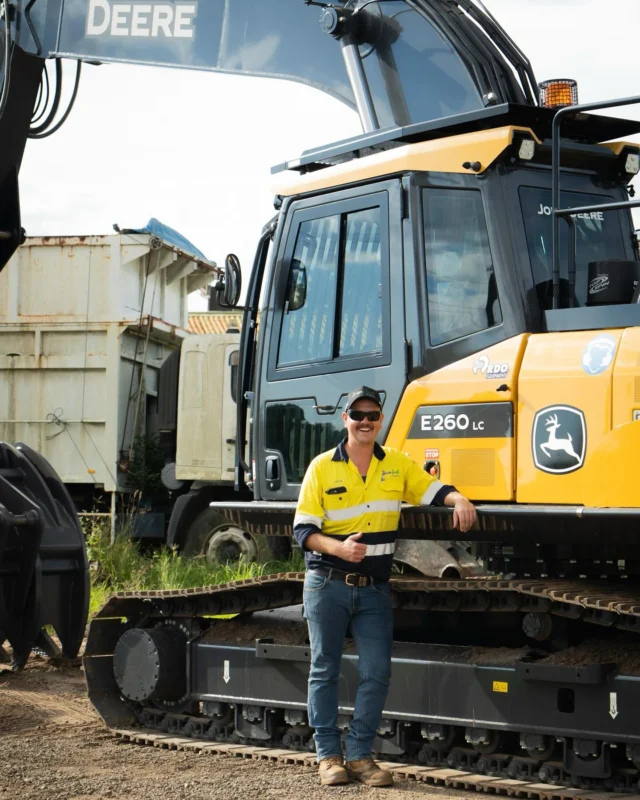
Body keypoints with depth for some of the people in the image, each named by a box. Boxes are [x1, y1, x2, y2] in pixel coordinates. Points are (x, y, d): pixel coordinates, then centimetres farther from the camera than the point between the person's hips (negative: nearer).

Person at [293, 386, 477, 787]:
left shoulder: (397, 464, 6)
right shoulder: (322, 467, -2)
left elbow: (433, 490, 7)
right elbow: (303, 530, -5)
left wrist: (459, 500, -16)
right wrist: (338, 548, -23)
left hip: (374, 588, 2)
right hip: (328, 584, -2)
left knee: (377, 672, -1)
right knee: (325, 671, 4)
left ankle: (359, 753, 9)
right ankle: (329, 754, 13)